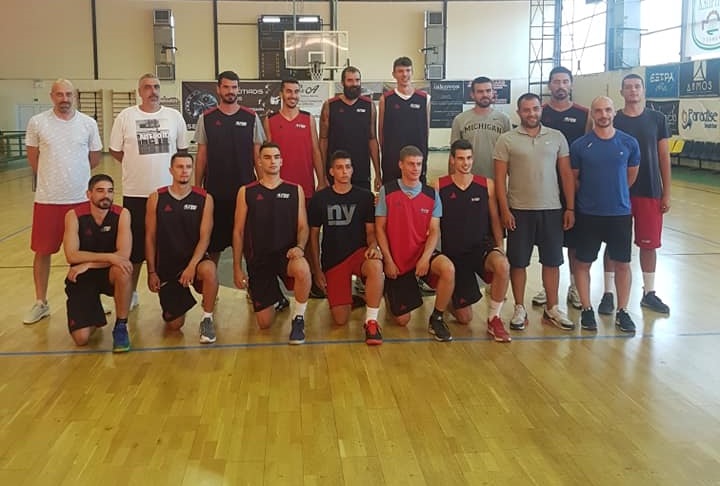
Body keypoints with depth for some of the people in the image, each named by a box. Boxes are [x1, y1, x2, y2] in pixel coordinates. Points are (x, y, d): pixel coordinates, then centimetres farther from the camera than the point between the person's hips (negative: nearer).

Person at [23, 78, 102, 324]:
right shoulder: (37, 123, -3)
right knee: (42, 251, 7)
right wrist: (52, 177, 12)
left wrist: (72, 174, 12)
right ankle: (40, 303, 21)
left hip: (81, 198, 1)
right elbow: (33, 159, 7)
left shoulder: (88, 123, 0)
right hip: (46, 200, -1)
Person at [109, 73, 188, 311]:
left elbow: (182, 149, 12)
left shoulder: (174, 116, 3)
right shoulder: (125, 116, -2)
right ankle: (131, 292, 21)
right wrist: (139, 166, 5)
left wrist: (171, 168, 6)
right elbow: (115, 150, 5)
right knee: (135, 244, 7)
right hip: (135, 192, -1)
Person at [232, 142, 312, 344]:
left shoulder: (295, 190, 5)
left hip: (286, 253, -1)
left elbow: (303, 226, 3)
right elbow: (238, 232, 4)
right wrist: (237, 268, 1)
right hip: (258, 259, 1)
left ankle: (298, 318, -14)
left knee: (302, 269, -39)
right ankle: (277, 299, 37)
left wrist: (299, 247, -19)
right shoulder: (246, 192, 3)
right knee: (264, 323, 0)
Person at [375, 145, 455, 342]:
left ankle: (436, 319, -12)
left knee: (448, 269, -34)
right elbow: (380, 228, -3)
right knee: (402, 320, -1)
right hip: (396, 261, -1)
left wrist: (425, 258, -19)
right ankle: (390, 293, 36)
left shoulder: (431, 194, 2)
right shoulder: (387, 191, -4)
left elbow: (434, 231, -2)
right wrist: (388, 261, -10)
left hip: (422, 256, 2)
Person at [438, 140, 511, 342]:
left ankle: (494, 318, -15)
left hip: (482, 246, 1)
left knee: (502, 265, -36)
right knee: (464, 318, 1)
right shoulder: (439, 186, -4)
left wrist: (499, 246, -1)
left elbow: (494, 219, 7)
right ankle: (451, 299, 39)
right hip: (453, 253, -1)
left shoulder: (487, 185, 1)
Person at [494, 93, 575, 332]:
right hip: (519, 210, -2)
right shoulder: (507, 140, -1)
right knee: (518, 262, 4)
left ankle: (552, 309, 21)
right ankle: (520, 309, 17)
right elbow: (500, 178, -3)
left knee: (552, 261, 8)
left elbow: (566, 174, 6)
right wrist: (504, 210, -9)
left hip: (552, 210, 2)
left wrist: (570, 208, 1)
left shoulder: (557, 137, 5)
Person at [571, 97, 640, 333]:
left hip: (621, 212, 1)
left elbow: (631, 176, 11)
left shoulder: (629, 143, -2)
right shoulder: (579, 145, -6)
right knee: (583, 262, 4)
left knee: (622, 263, 7)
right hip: (588, 214, -1)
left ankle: (622, 311, 19)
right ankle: (587, 309, 17)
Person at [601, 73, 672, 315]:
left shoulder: (657, 119, 3)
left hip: (650, 192, 1)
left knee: (649, 244, 8)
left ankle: (649, 293, 22)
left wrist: (666, 193, 1)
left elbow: (664, 157, 4)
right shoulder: (612, 120, -1)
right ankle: (608, 293, 14)